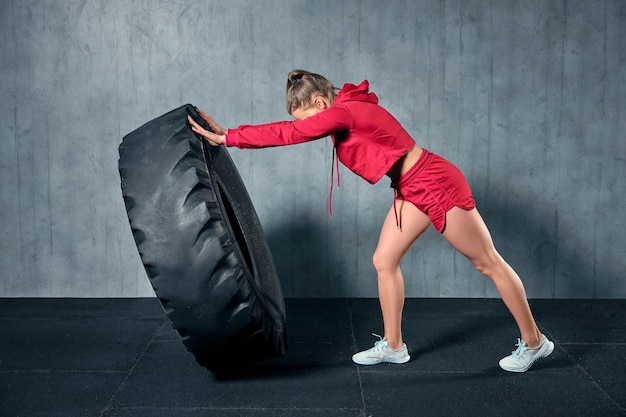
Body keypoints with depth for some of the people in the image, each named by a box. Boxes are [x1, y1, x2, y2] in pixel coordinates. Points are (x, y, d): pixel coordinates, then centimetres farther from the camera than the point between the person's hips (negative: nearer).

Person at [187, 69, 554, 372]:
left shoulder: (342, 113, -22)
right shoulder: (345, 110, 6)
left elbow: (287, 133, -22)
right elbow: (294, 130, 12)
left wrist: (227, 138, -16)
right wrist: (229, 134, 7)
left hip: (438, 185, -10)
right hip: (413, 191, 10)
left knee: (488, 263, 3)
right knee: (384, 261, 8)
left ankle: (534, 342, 18)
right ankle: (394, 346, 21)